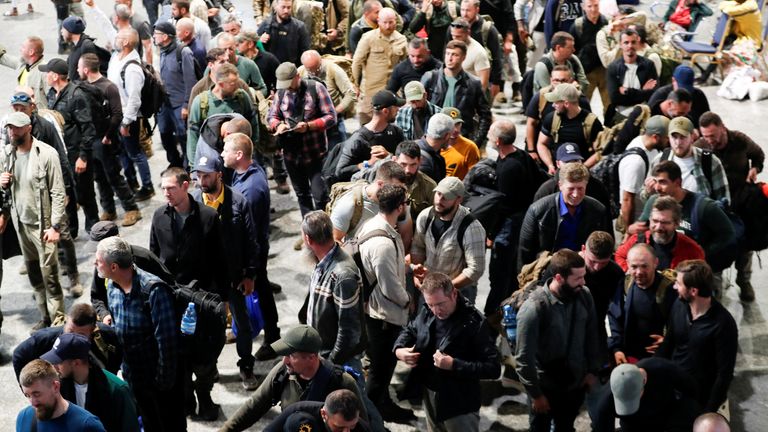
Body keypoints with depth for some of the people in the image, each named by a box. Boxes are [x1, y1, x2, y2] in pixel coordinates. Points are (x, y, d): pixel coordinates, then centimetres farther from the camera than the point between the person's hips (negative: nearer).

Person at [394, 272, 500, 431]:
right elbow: (410, 329, 18)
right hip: (429, 397, 6)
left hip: (460, 406, -6)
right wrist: (399, 349, -5)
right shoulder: (426, 311, -3)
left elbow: (493, 368, -23)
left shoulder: (474, 322, -23)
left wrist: (454, 365, -31)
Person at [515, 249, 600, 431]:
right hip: (545, 387, -4)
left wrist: (592, 370, 6)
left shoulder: (584, 296, -11)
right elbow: (524, 358, -20)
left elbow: (591, 335, 4)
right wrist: (535, 394, -14)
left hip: (576, 383, 4)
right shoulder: (534, 308, -27)